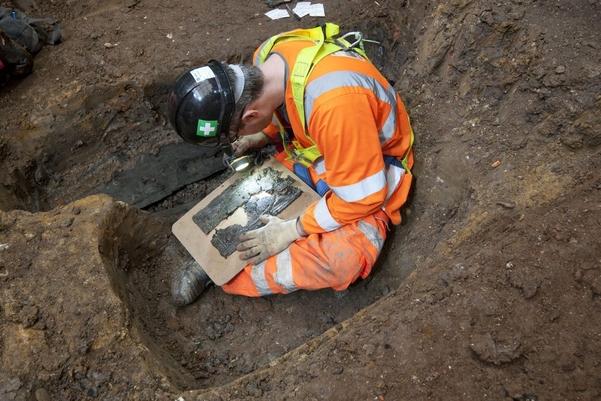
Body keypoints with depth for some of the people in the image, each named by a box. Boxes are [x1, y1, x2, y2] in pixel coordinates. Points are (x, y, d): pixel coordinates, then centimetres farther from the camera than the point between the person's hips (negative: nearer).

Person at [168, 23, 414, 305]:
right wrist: (262, 137, -7)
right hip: (315, 149, 8)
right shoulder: (267, 59, -15)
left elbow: (362, 196, -28)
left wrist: (294, 230, -21)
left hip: (367, 175, -8)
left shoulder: (334, 102, -39)